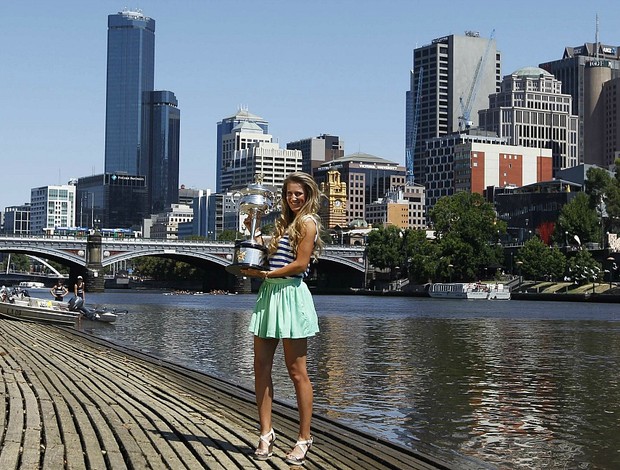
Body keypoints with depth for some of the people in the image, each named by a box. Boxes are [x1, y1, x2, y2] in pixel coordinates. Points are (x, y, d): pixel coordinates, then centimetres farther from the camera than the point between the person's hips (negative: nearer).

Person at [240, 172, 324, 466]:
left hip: (290, 295, -8)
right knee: (261, 367, 3)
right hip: (269, 295, 8)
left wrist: (266, 274, -11)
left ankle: (304, 439, 3)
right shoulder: (285, 224, 23)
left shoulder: (308, 222, -2)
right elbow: (268, 256, 16)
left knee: (296, 371, -4)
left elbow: (301, 263, -12)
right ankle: (266, 434, 10)